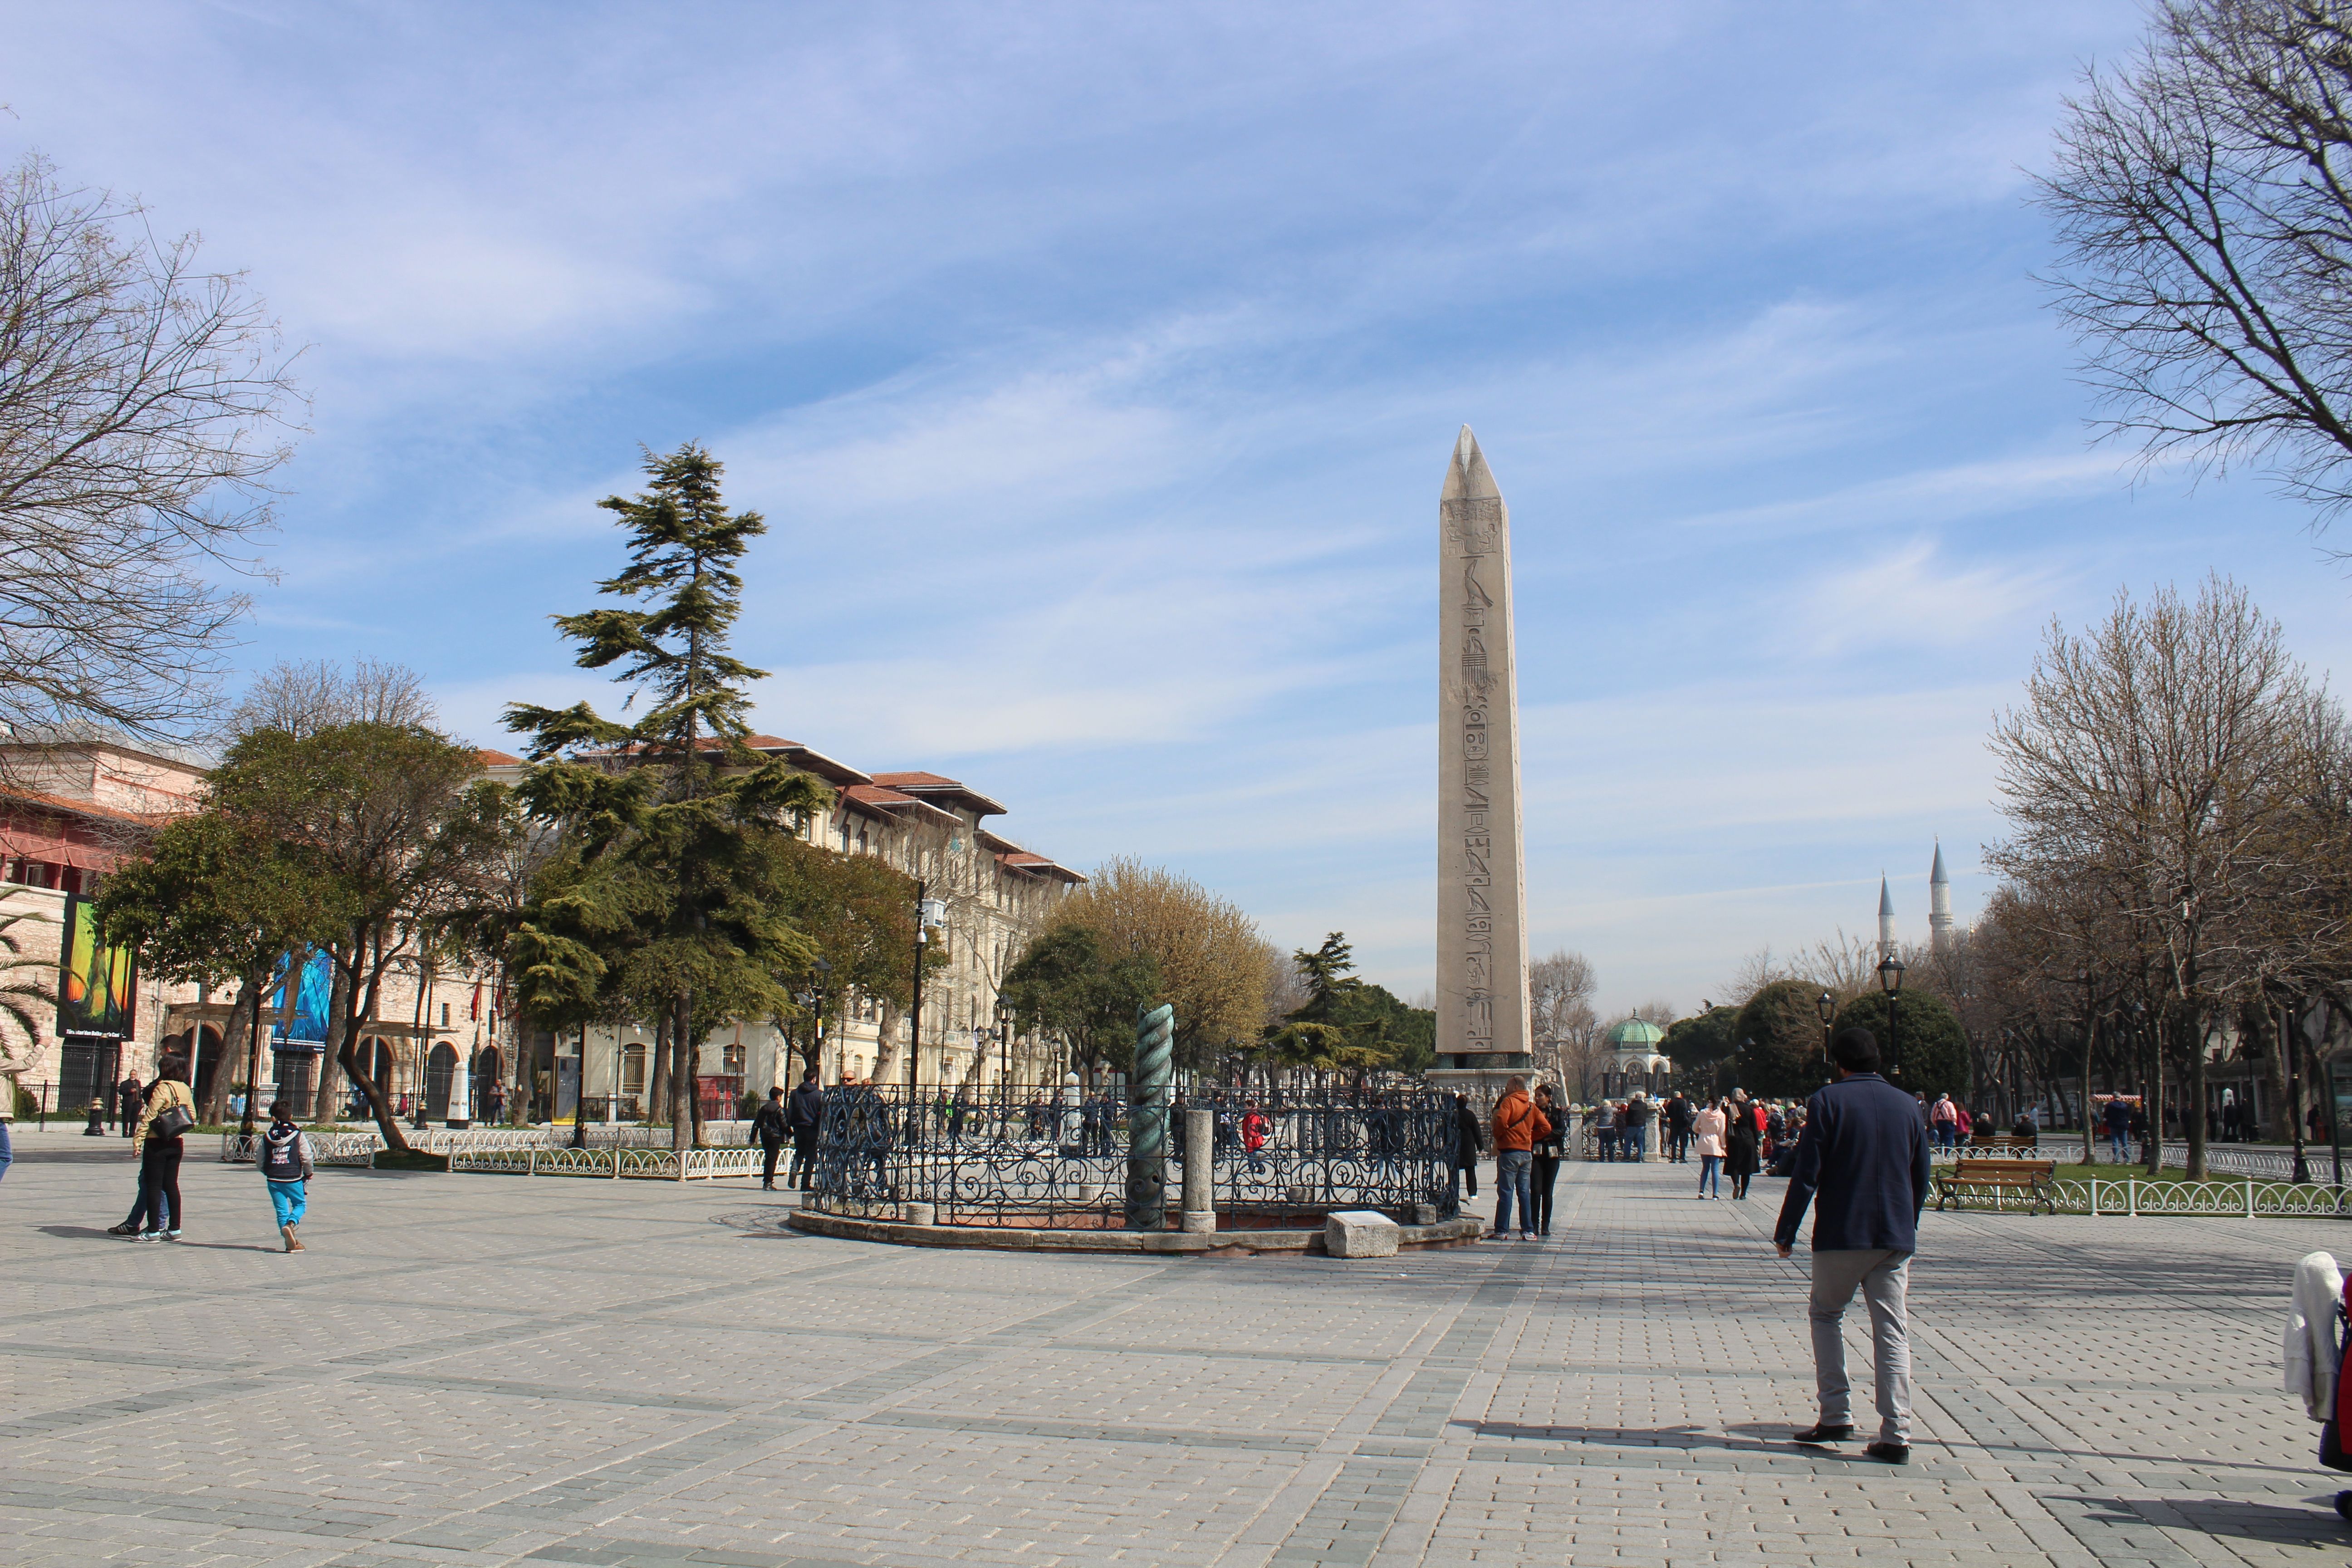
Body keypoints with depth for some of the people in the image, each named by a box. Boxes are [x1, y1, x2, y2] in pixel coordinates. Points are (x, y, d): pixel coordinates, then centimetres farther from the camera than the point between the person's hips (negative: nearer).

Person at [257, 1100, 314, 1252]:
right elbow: (307, 1157, -7)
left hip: (273, 1180, 2)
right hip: (293, 1179, -2)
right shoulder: (297, 1135, -4)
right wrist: (308, 1174, 10)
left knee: (281, 1210, 8)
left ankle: (290, 1242, -3)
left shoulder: (267, 1137, 5)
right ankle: (290, 1224, -16)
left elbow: (259, 1161, 9)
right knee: (300, 1204, 15)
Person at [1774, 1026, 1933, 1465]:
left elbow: (1806, 1174, -9)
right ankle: (1896, 1434, 0)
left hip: (1840, 1235, -3)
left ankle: (1836, 1415, 7)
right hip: (1896, 1238, 3)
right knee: (1892, 1330, 5)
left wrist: (1786, 1232, -2)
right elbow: (1922, 1176, 13)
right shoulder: (1907, 1105, 7)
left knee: (1826, 1314, 15)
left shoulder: (1827, 1101, -6)